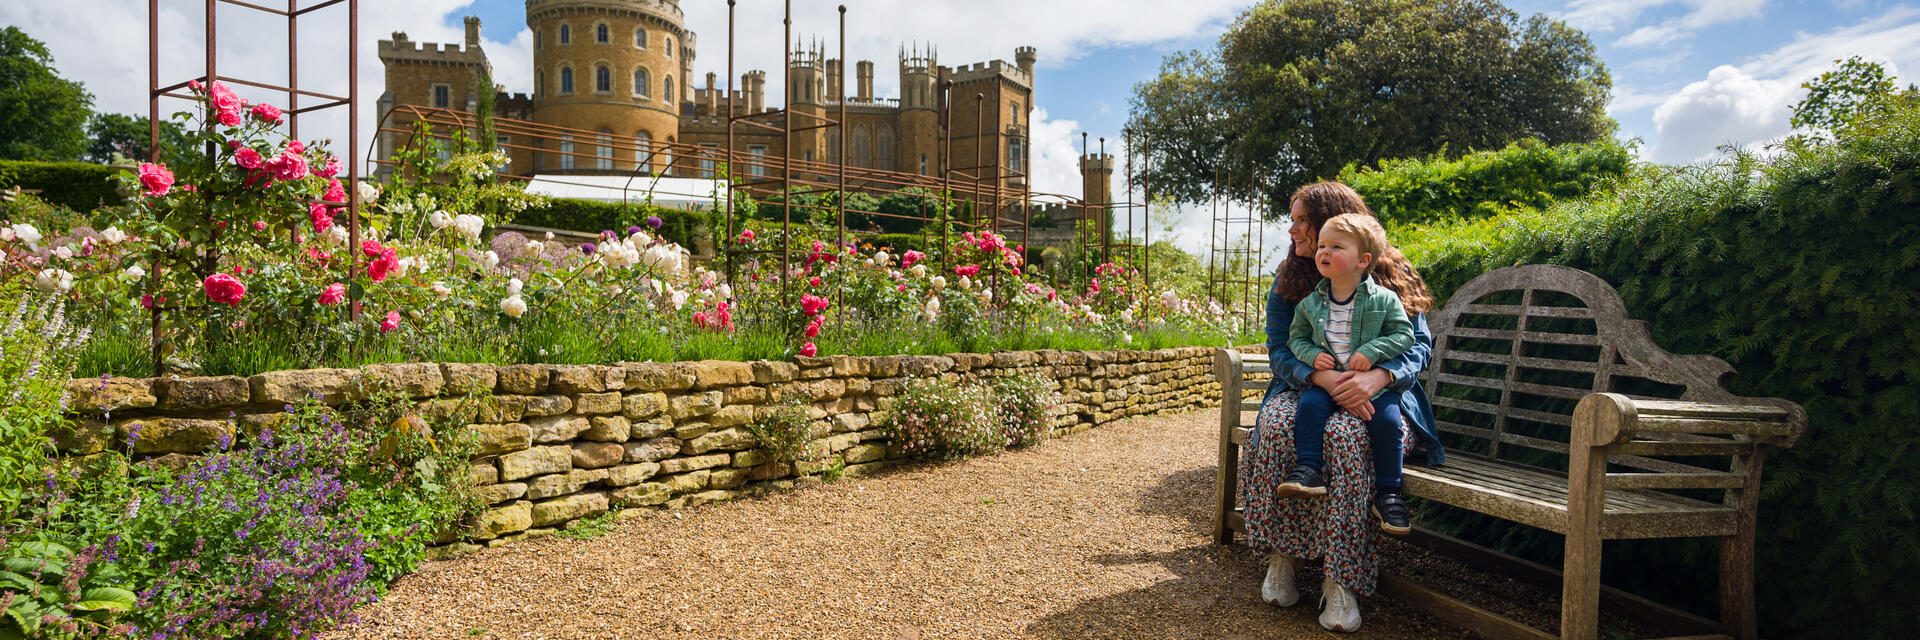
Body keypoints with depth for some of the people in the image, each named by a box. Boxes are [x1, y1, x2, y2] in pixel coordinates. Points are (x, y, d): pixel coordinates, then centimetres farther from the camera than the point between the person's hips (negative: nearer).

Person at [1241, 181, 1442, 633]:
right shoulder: (1288, 281, 8)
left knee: (1344, 435, -37)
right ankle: (1282, 557, -21)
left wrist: (1378, 375, -27)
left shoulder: (1389, 276, 1)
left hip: (1376, 394, -2)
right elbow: (1280, 350, -1)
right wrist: (1322, 377, -24)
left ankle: (1341, 580, -30)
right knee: (1276, 427, -33)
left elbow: (1419, 343, -4)